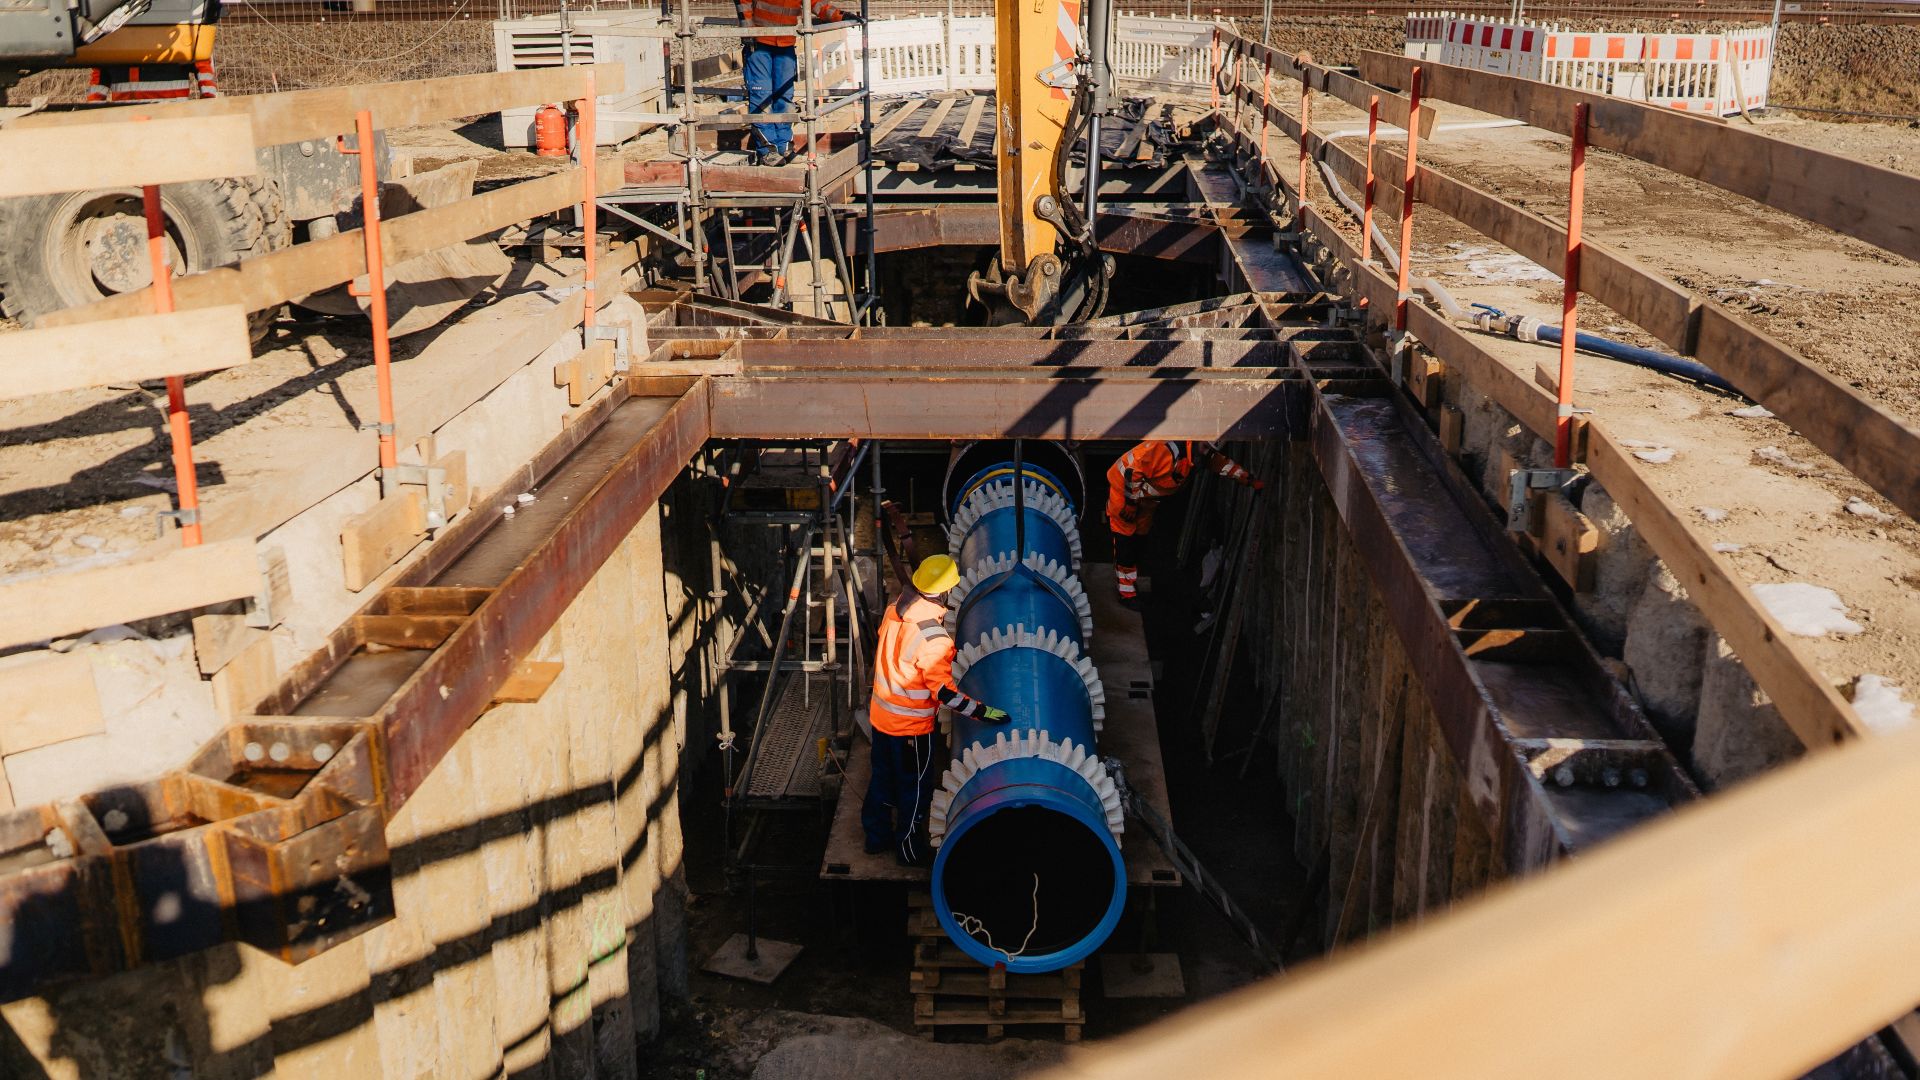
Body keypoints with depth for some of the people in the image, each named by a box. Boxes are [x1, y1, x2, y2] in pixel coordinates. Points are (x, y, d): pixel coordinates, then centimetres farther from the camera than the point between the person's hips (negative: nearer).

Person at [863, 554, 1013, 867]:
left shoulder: (894, 610, -7)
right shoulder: (933, 639, -30)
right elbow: (944, 692, -28)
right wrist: (982, 711, -25)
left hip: (881, 713, 7)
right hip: (911, 726, -7)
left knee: (883, 776, 23)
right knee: (915, 786, 13)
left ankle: (876, 836, 40)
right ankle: (910, 849, 29)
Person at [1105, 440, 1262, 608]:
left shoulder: (1199, 454, -9)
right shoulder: (1169, 450, -36)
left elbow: (1224, 464, 6)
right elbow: (1134, 471, -33)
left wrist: (1250, 480, 0)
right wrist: (1130, 504, -25)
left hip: (1146, 498, 9)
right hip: (1122, 488, -8)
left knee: (1139, 541, 14)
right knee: (1126, 540, -8)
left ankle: (1130, 581, 28)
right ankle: (1125, 591, -1)